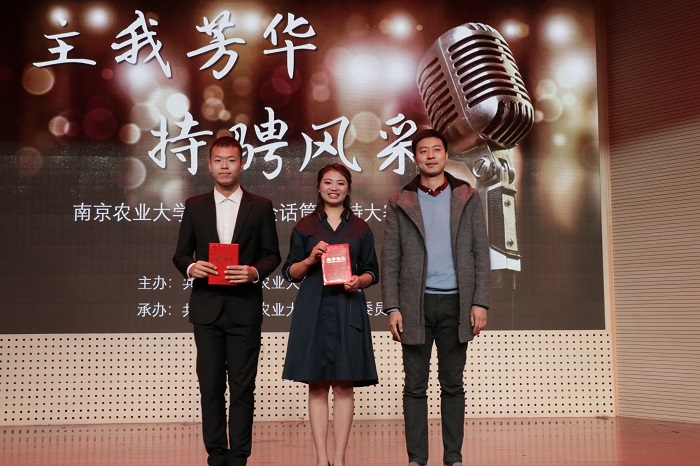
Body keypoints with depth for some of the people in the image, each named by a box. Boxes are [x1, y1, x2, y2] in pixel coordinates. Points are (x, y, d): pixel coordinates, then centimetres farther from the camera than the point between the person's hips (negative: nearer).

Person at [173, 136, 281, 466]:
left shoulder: (260, 207, 5)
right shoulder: (194, 206, 9)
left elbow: (272, 255, 5)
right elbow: (181, 254, 10)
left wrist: (255, 271, -15)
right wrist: (191, 267, -12)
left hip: (244, 309, -1)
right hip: (207, 307, 1)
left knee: (242, 387, 2)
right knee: (210, 385, 6)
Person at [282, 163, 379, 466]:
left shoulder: (360, 228, 11)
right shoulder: (305, 226, 9)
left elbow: (372, 272, 12)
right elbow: (290, 272, 8)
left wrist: (360, 281, -9)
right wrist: (310, 259, -10)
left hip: (348, 310, 0)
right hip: (313, 310, 0)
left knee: (344, 385, -1)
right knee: (317, 385, 0)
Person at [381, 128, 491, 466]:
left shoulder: (467, 197, 8)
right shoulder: (399, 203, 6)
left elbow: (481, 254, 5)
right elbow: (390, 260, 4)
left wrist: (480, 302, -4)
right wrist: (392, 308, -4)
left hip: (456, 302, 0)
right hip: (416, 304, 0)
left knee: (453, 384, 7)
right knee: (415, 386, 4)